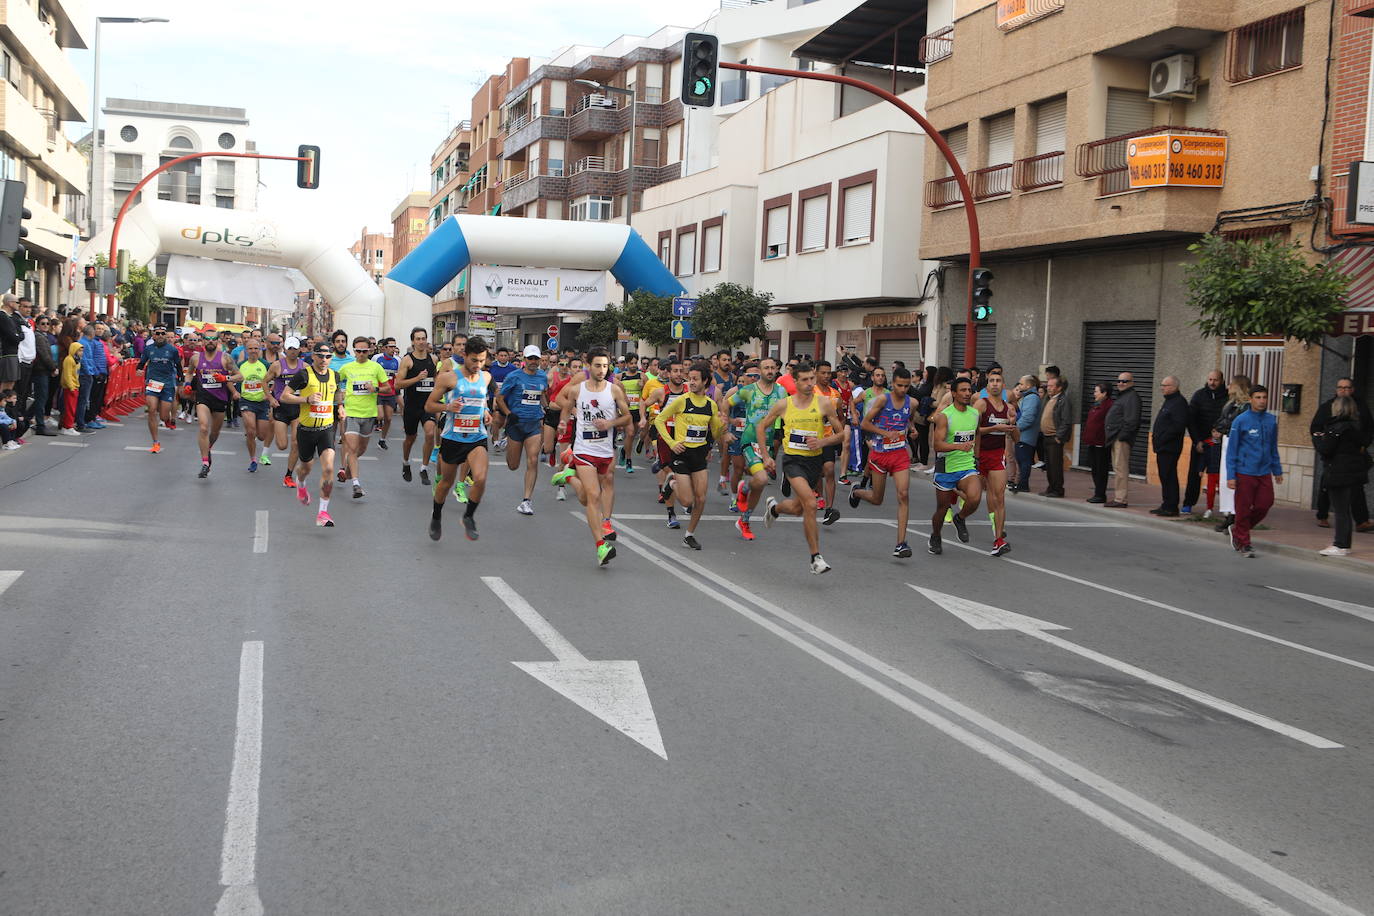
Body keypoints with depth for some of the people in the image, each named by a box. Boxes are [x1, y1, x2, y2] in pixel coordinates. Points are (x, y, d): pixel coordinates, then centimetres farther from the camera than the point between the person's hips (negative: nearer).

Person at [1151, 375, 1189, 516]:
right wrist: (1155, 433, 14)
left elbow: (1178, 426, -22)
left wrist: (1162, 438, -20)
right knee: (1164, 477, 13)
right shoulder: (1168, 401, 20)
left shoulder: (1179, 403, -13)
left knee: (1169, 477, -8)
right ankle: (1166, 505, 19)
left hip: (1170, 448, -10)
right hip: (1163, 447, 10)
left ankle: (1171, 508, -5)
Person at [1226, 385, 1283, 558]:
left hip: (1264, 473, 5)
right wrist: (1231, 476, -9)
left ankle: (1237, 530, 25)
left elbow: (1273, 448, 17)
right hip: (1245, 472, -4)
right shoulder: (1241, 421, -7)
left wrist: (1277, 471, 16)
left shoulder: (1271, 420, 6)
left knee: (1264, 505, 4)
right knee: (1244, 509, 0)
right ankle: (1243, 543, 13)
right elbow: (1232, 450, -6)